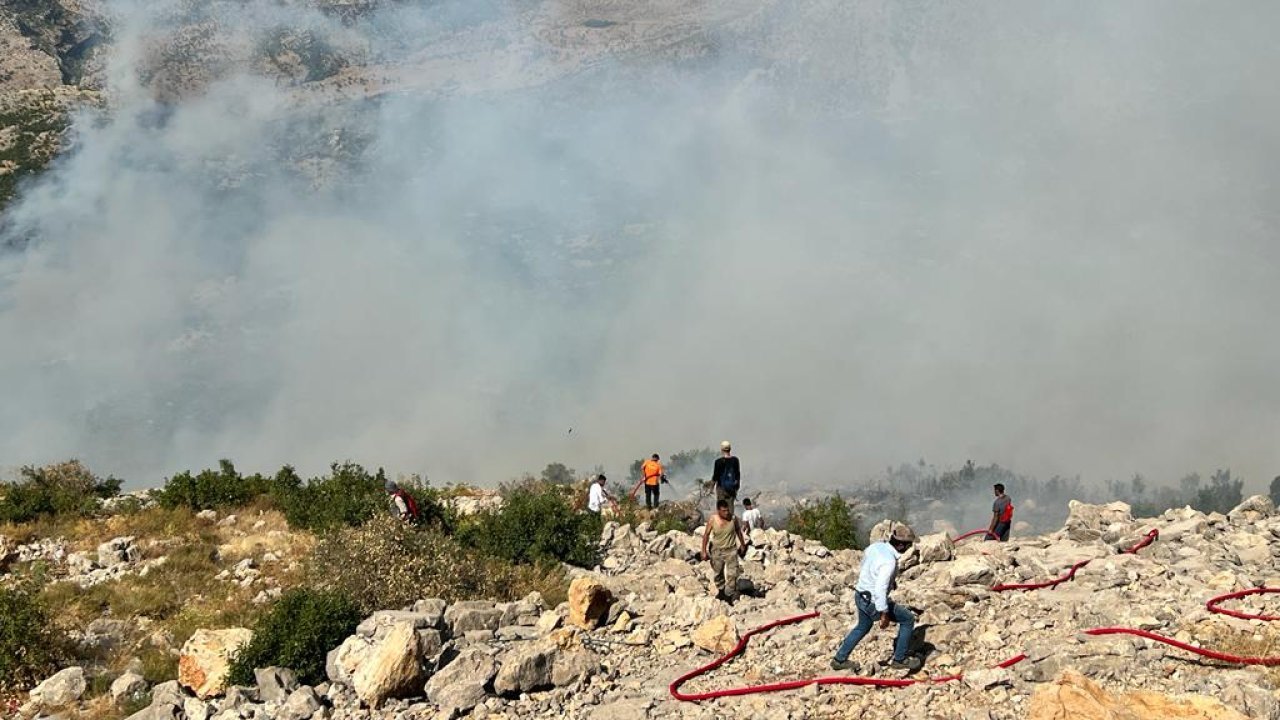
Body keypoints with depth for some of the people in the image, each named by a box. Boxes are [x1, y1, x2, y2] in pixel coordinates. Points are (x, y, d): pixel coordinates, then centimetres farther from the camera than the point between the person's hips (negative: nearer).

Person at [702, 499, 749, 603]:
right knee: (717, 573, 16)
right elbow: (706, 535, -5)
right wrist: (704, 551, -6)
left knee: (732, 574, -10)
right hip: (717, 550, 1)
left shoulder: (733, 518, -13)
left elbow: (738, 531, 5)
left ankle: (729, 595, -1)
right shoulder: (712, 520, -16)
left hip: (731, 550, -1)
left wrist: (742, 545, 15)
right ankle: (721, 590, 40)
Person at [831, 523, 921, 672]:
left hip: (861, 596, 8)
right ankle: (899, 659, 18)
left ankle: (839, 659, 38)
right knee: (908, 619, 9)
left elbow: (862, 570, 11)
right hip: (874, 603, -8)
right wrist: (884, 614, -25)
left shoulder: (875, 546, -5)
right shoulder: (889, 562, -29)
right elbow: (880, 589, -31)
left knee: (863, 627, 31)